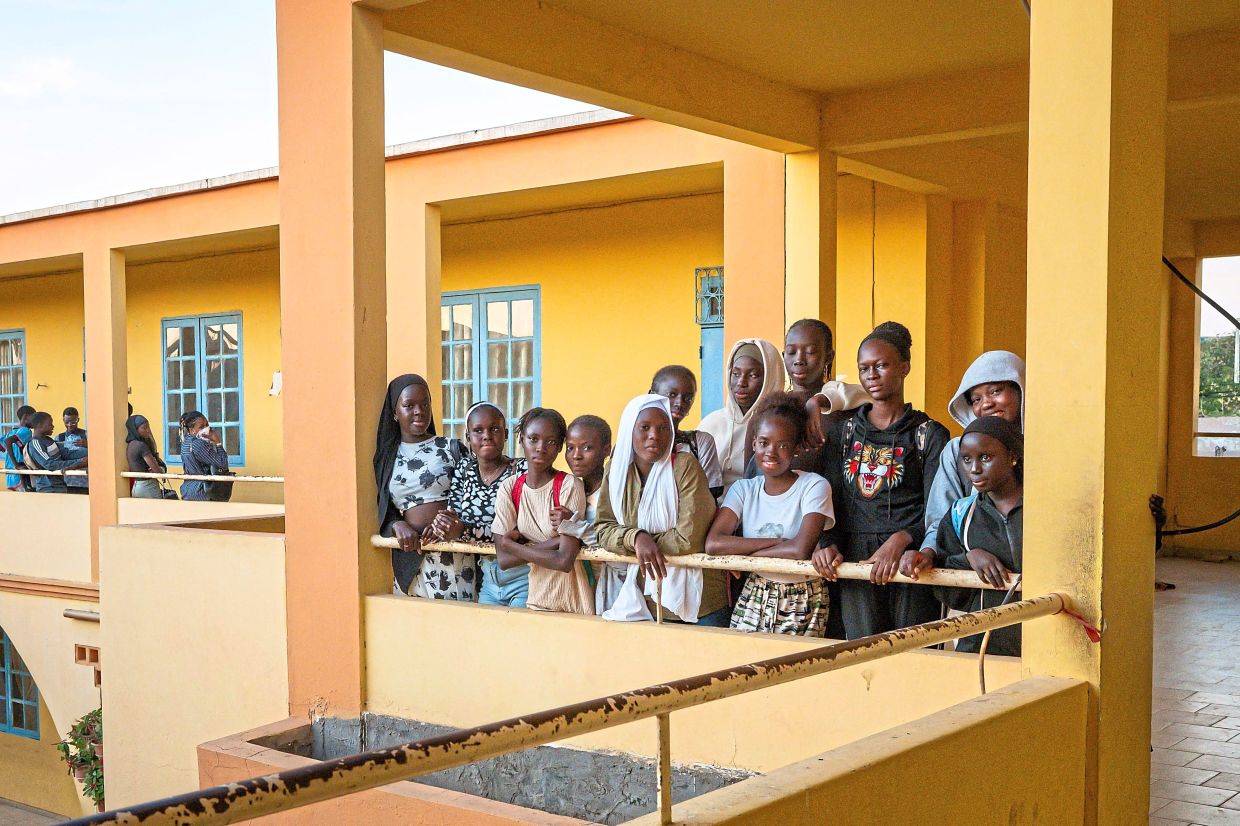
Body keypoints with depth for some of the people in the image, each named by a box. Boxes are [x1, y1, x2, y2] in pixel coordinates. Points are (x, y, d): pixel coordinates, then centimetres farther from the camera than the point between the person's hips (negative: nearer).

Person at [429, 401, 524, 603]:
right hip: (487, 580, 5)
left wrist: (466, 531, -22)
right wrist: (442, 523, -18)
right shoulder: (463, 473, 7)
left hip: (522, 578, -5)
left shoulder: (523, 470, -10)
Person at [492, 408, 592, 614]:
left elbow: (564, 561, -22)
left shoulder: (569, 486, -15)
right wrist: (553, 542, -20)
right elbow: (503, 560, -10)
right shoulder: (509, 488, -2)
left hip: (572, 603, -4)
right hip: (536, 598, 4)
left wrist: (512, 544, -12)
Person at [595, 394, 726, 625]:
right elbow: (604, 529, -2)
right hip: (646, 596, 4)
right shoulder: (616, 470, 0)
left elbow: (689, 539, -21)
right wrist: (636, 538, -22)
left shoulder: (685, 467, -15)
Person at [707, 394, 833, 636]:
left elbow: (801, 549, -23)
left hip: (802, 603, -3)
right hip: (754, 598, 3)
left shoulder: (814, 486, -9)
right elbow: (713, 543, -14)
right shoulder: (744, 489, 2)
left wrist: (742, 554, -13)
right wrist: (779, 542, -19)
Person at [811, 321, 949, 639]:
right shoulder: (843, 431, 15)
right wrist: (828, 543, -6)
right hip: (855, 562, 3)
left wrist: (900, 540, -19)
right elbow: (830, 497, 11)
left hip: (909, 559, -2)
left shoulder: (929, 434, 4)